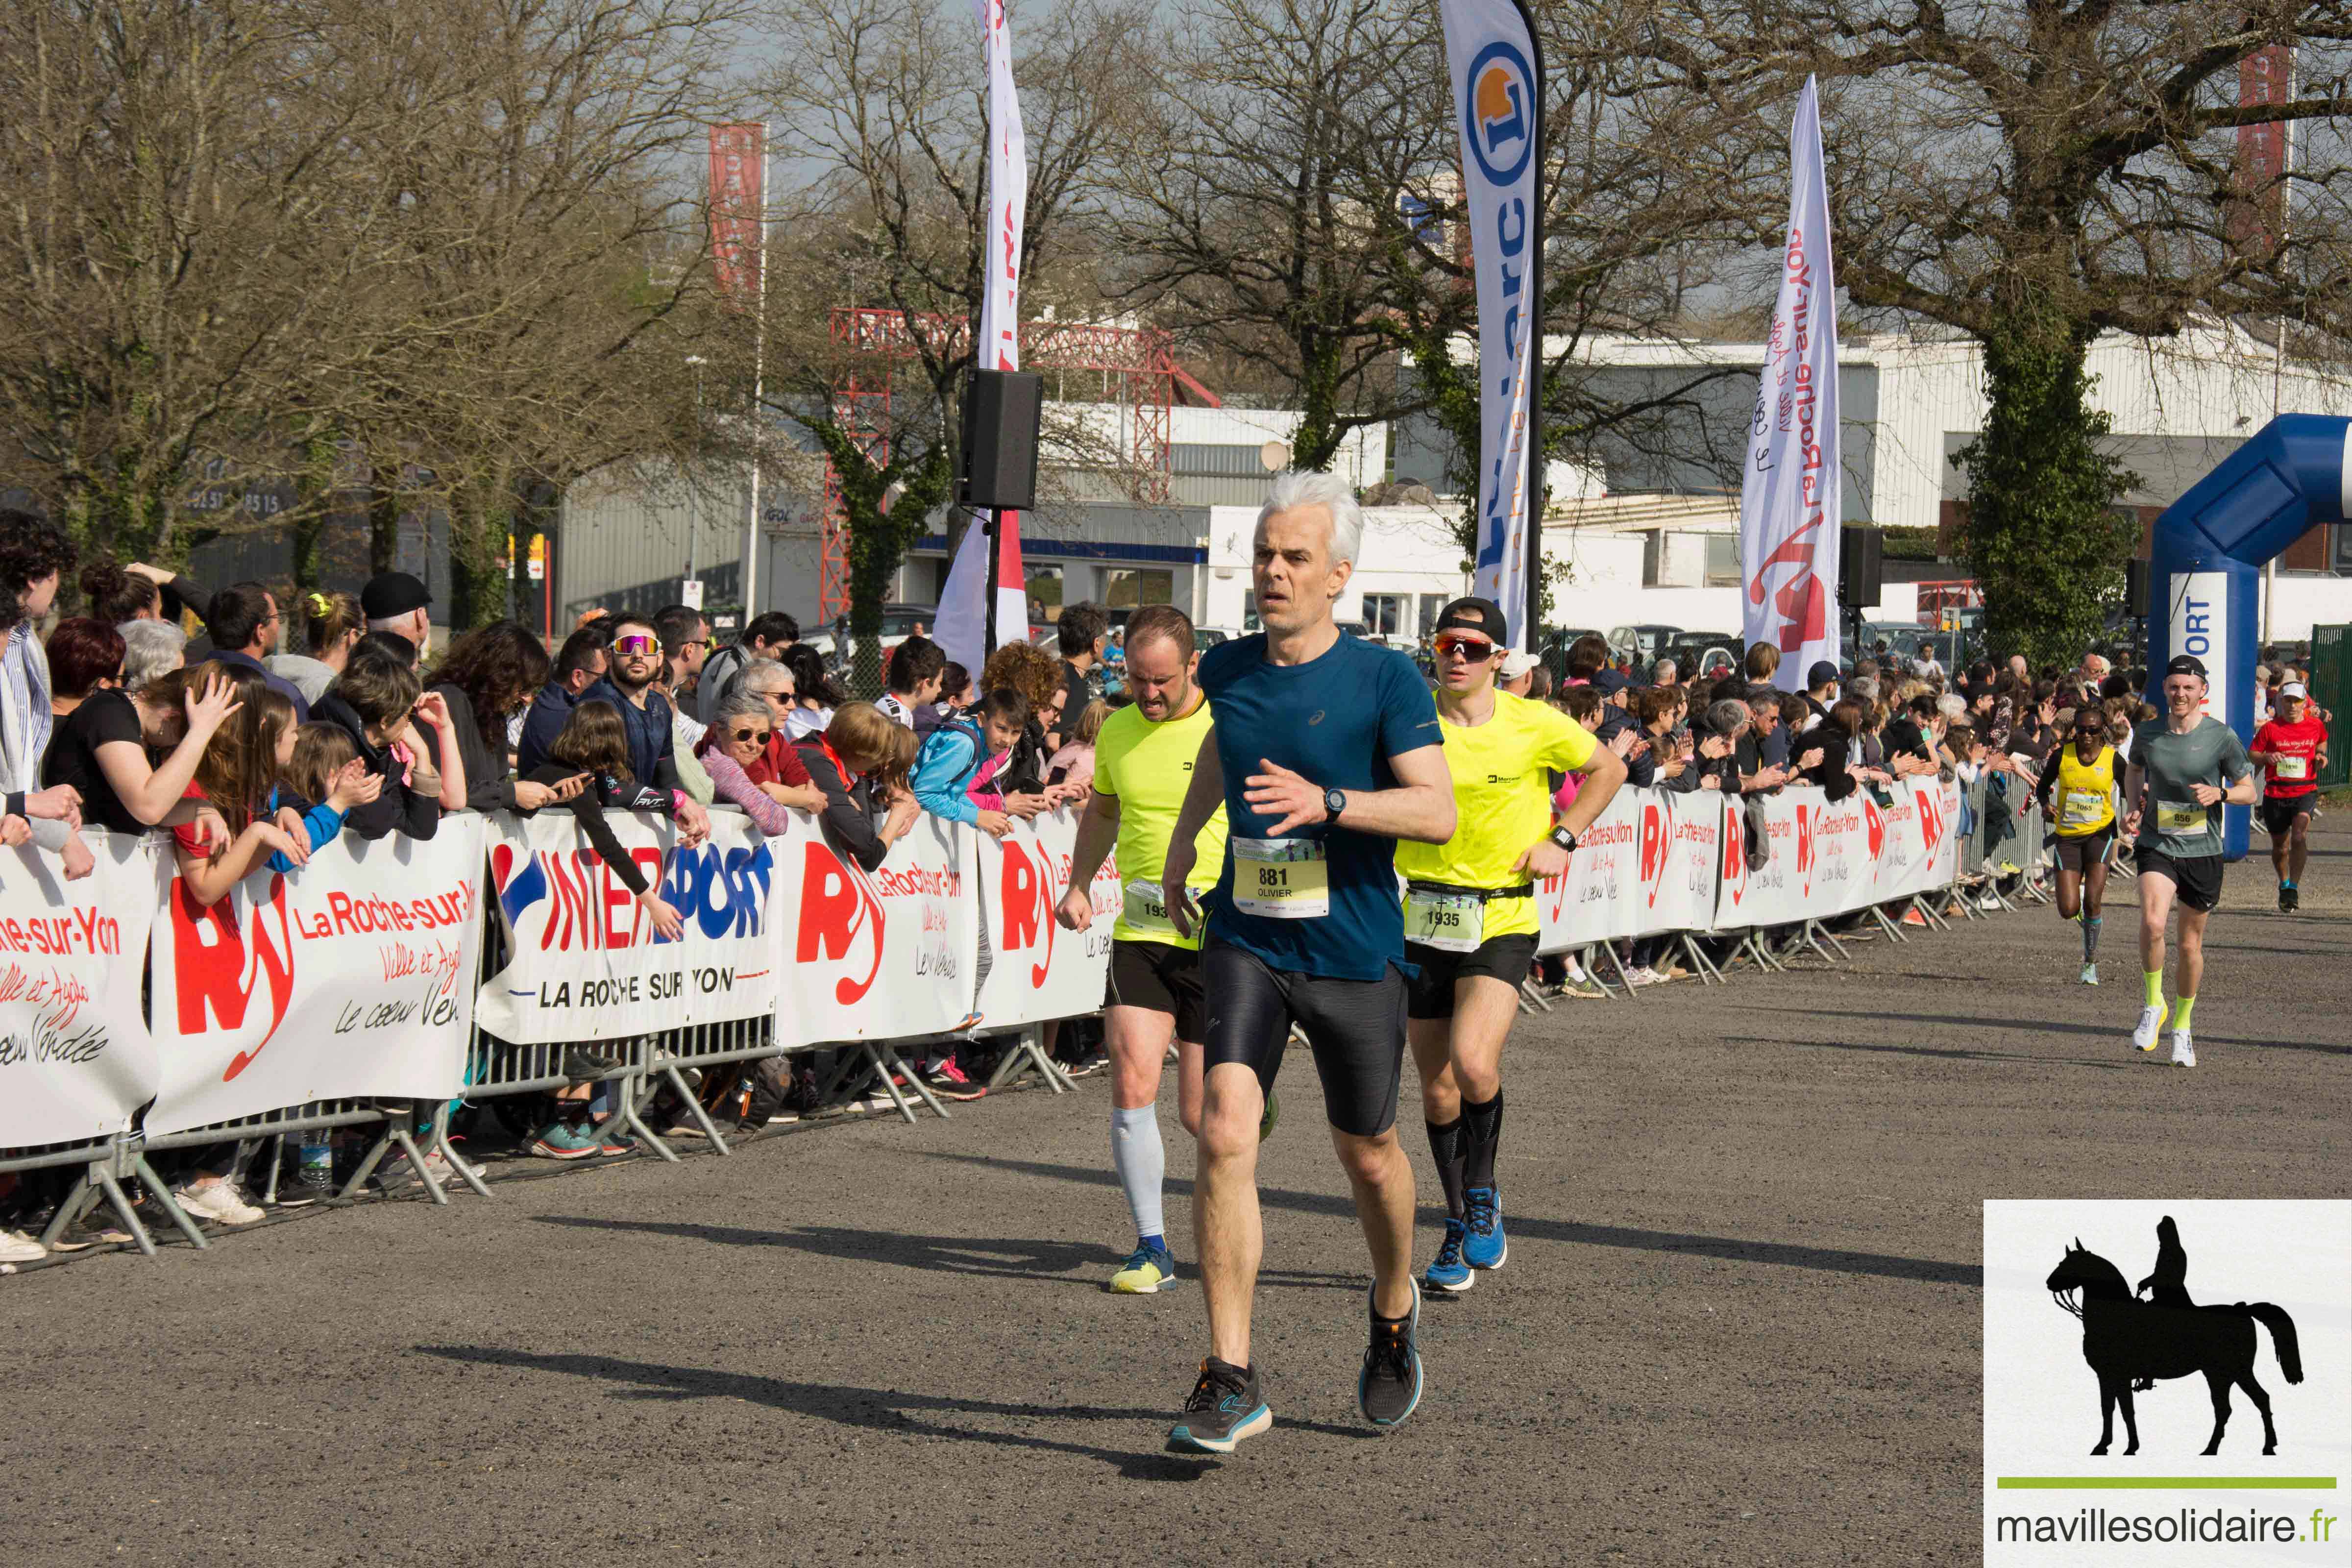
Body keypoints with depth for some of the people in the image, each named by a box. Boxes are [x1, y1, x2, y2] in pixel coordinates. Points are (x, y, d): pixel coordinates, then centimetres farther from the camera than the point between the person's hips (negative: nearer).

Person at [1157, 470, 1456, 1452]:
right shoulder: (1228, 669, 4)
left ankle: (1394, 1313, 45)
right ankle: (1231, 1380, -15)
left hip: (1355, 957, -2)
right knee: (1225, 1133, -16)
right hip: (1244, 944, 2)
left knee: (1367, 1153, 13)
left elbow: (1438, 813, -18)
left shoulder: (1384, 680, -10)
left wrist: (1326, 802, -31)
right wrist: (1180, 851, 37)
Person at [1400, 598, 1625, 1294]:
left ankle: (1482, 1193, 4)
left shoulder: (1535, 726, -5)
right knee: (1437, 1088, 6)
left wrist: (1561, 840, 3)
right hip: (1423, 918, 2)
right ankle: (1458, 1232, 24)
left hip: (1503, 920, -2)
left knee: (1474, 1064, -22)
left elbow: (1608, 769, 12)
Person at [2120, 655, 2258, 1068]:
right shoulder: (2147, 734, 0)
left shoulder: (2222, 737, -6)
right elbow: (2133, 771, 22)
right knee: (2152, 924, -24)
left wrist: (2220, 793, -18)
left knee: (2191, 945, 10)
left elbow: (2250, 790, 3)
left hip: (2203, 852, 0)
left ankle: (2183, 1027, 29)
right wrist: (2132, 809, 4)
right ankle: (2153, 1006, -2)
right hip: (2157, 847, 0)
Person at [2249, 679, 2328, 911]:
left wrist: (2321, 757, 4)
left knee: (2299, 833, -25)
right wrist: (2266, 758, -16)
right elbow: (2251, 754, 5)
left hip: (2305, 790, -1)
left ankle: (2293, 887, -22)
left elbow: (2322, 742, 25)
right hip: (2275, 793, 1)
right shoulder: (2270, 729, -2)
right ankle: (2285, 884, 38)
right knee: (2280, 846, 11)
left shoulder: (2315, 726, 3)